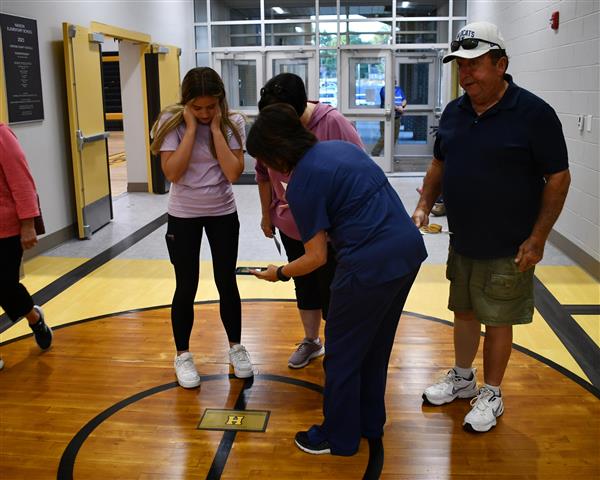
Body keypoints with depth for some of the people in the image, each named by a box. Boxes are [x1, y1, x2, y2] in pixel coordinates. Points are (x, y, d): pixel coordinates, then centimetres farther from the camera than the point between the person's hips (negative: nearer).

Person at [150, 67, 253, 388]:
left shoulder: (233, 122, -10)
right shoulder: (172, 121, -12)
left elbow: (234, 173, -20)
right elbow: (172, 172, -22)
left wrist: (216, 128, -21)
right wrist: (192, 128, -23)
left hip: (223, 214, 1)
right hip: (183, 215, -1)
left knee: (227, 283, 9)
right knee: (186, 287, 4)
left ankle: (235, 347, 29)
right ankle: (183, 355, 22)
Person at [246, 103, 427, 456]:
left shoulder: (302, 183, -12)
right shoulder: (340, 145, 12)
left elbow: (317, 258, -10)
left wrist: (279, 274, 6)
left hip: (371, 265, -9)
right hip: (409, 248, 9)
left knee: (343, 353, 10)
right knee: (376, 346, 23)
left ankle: (339, 437, 25)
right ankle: (370, 423, 38)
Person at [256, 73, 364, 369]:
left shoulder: (333, 123, -22)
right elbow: (264, 174, 6)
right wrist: (267, 215, 13)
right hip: (290, 227, 4)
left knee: (331, 289, 7)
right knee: (304, 286, 20)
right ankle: (311, 341, 40)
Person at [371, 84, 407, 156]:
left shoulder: (399, 89, 17)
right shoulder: (384, 89, -4)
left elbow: (404, 100, 13)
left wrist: (402, 106, -9)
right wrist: (397, 108, -21)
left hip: (397, 117, 7)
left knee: (394, 137, 6)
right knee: (384, 137, -12)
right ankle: (374, 154, -5)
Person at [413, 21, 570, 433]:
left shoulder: (533, 113, -15)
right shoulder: (454, 112, 3)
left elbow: (558, 177, -12)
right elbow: (439, 163, 15)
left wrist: (537, 238, -15)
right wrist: (424, 206, 2)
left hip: (507, 249, -6)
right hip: (462, 241, 6)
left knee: (497, 320, 7)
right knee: (464, 311, 19)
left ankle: (492, 395, 26)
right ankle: (462, 378, 39)